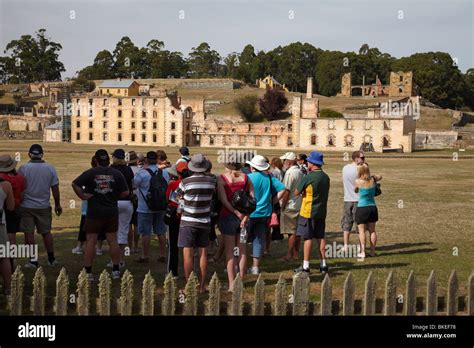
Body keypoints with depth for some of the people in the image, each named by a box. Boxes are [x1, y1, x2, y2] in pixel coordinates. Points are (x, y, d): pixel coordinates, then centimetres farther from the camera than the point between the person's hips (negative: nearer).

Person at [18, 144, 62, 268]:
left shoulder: (23, 168, -8)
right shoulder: (50, 168, -2)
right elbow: (55, 188, 1)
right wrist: (57, 204, 11)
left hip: (27, 206, -2)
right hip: (44, 206, 2)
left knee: (29, 233, 4)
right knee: (46, 232, 13)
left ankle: (33, 261, 6)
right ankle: (51, 259, 18)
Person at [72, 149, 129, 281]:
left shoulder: (90, 173, -5)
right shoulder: (117, 174, 0)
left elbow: (75, 184, -14)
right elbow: (125, 193, 0)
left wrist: (82, 196, -5)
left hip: (94, 212, -2)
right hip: (112, 212, 2)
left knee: (90, 241, 3)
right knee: (113, 241, 10)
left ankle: (88, 272, 2)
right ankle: (116, 270, 15)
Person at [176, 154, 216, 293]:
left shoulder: (186, 182, -12)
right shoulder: (212, 181, -5)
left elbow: (179, 195, 2)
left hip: (188, 222, -3)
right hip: (205, 222, 3)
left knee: (188, 254, 1)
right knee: (203, 254, 9)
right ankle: (202, 286, 13)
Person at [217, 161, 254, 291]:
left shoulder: (221, 178, -7)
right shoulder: (246, 178, 2)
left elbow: (224, 200, -15)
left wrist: (238, 214, -13)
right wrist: (245, 216, -8)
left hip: (227, 216, -3)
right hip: (244, 217, 3)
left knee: (230, 251, 3)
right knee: (242, 250, 13)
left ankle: (232, 284, 1)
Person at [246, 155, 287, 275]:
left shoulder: (248, 178, -13)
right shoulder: (269, 177, 1)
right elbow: (283, 189, 0)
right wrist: (272, 202, 5)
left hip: (250, 213, -4)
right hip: (265, 213, 4)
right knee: (259, 239, 10)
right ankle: (255, 266, 12)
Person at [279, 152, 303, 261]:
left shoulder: (290, 172, -16)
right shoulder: (300, 172, 11)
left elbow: (287, 191, -19)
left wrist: (283, 206, -13)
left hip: (290, 206, -9)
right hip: (299, 205, 9)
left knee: (291, 232, -5)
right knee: (297, 231, 12)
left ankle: (289, 255, -1)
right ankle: (296, 253, 18)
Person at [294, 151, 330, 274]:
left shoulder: (308, 178, -16)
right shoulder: (326, 177, 5)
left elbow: (296, 192, -9)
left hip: (308, 212, -6)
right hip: (321, 212, 6)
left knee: (307, 238, -1)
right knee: (320, 237, 12)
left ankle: (305, 266, 2)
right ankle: (323, 264, 15)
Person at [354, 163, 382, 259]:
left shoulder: (358, 181, -12)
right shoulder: (373, 180, 0)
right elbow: (380, 177, 23)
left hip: (362, 208, -4)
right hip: (372, 207, 4)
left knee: (361, 231, 1)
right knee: (372, 230, 11)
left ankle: (362, 252, -2)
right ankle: (372, 251, 15)